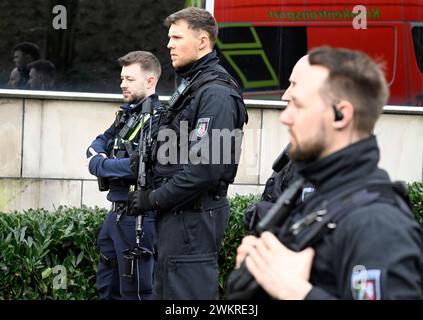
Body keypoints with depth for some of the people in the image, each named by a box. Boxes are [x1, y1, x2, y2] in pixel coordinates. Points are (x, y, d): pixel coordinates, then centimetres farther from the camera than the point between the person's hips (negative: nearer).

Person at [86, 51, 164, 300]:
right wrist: (97, 154, -4)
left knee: (135, 291, -1)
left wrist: (99, 165, -13)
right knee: (107, 288, 17)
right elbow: (100, 143, 21)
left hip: (138, 217, -9)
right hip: (116, 213, 9)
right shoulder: (127, 114, 12)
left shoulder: (157, 120, -15)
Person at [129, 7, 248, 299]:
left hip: (193, 217, -11)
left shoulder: (216, 92, -16)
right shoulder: (190, 86, 18)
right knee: (166, 291, 16)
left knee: (187, 294, -9)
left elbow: (205, 166, -24)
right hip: (177, 215, 11)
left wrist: (154, 199, -16)